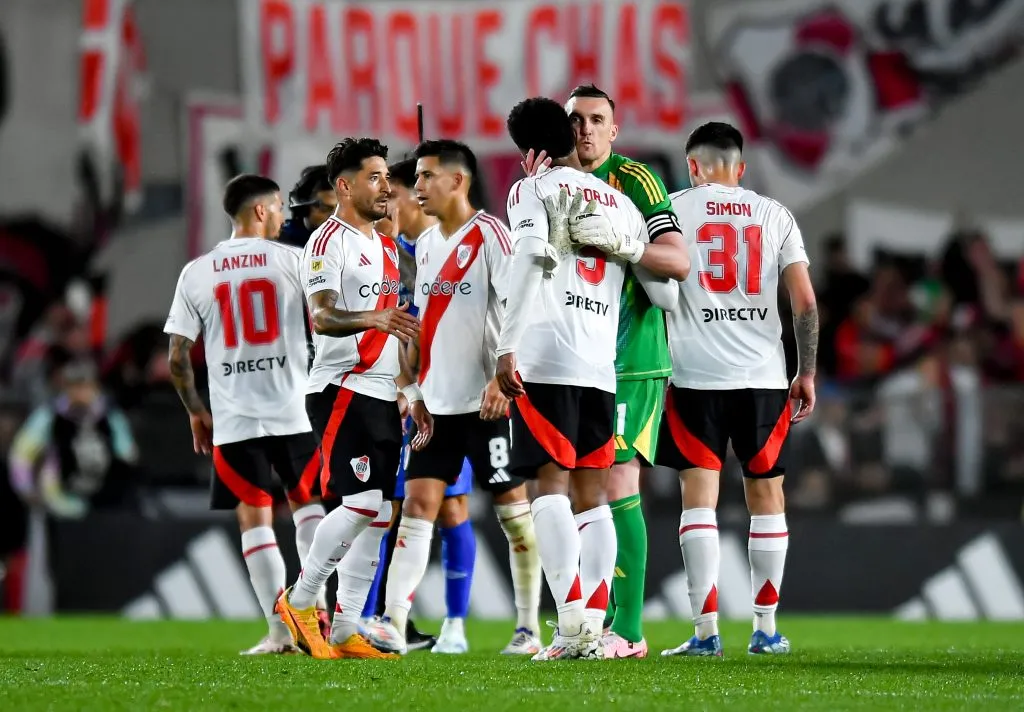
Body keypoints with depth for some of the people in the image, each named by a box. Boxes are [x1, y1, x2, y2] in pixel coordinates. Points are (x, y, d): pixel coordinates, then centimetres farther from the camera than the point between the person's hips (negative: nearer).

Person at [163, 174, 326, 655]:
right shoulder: (292, 261, -1)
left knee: (254, 518, 3)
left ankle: (281, 631, -3)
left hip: (233, 418, 0)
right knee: (308, 502, 19)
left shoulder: (196, 273, 3)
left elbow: (177, 356, 2)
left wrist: (195, 411, 16)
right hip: (293, 410, 0)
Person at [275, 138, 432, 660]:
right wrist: (374, 318, -40)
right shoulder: (330, 242, -8)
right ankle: (299, 603, -4)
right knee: (363, 503, -18)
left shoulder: (385, 248, 20)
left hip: (381, 396, 9)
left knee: (377, 517, 5)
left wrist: (413, 393, 23)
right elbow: (322, 318, -22)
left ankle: (345, 631, 7)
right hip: (342, 390, -9)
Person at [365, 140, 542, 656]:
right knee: (418, 502, -3)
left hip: (488, 400, -7)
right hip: (437, 400, 7)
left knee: (513, 508, 0)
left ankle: (529, 628, 7)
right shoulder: (425, 244, 14)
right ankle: (393, 624, -10)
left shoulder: (489, 235, -9)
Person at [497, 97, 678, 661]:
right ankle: (593, 627, 1)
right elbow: (665, 292, 20)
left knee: (550, 483, -7)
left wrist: (507, 348, -15)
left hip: (544, 357, -5)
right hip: (601, 362, 5)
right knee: (592, 493, 8)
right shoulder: (621, 204, 21)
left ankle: (571, 620, -19)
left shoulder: (532, 191, 6)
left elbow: (530, 261, -13)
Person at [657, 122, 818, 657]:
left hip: (697, 375, -2)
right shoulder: (774, 216, 8)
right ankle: (766, 628, 12)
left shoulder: (671, 210, 2)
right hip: (765, 374, 2)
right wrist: (807, 373, 9)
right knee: (766, 494, 11)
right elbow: (805, 301, 2)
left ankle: (706, 630, -10)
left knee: (699, 495, -3)